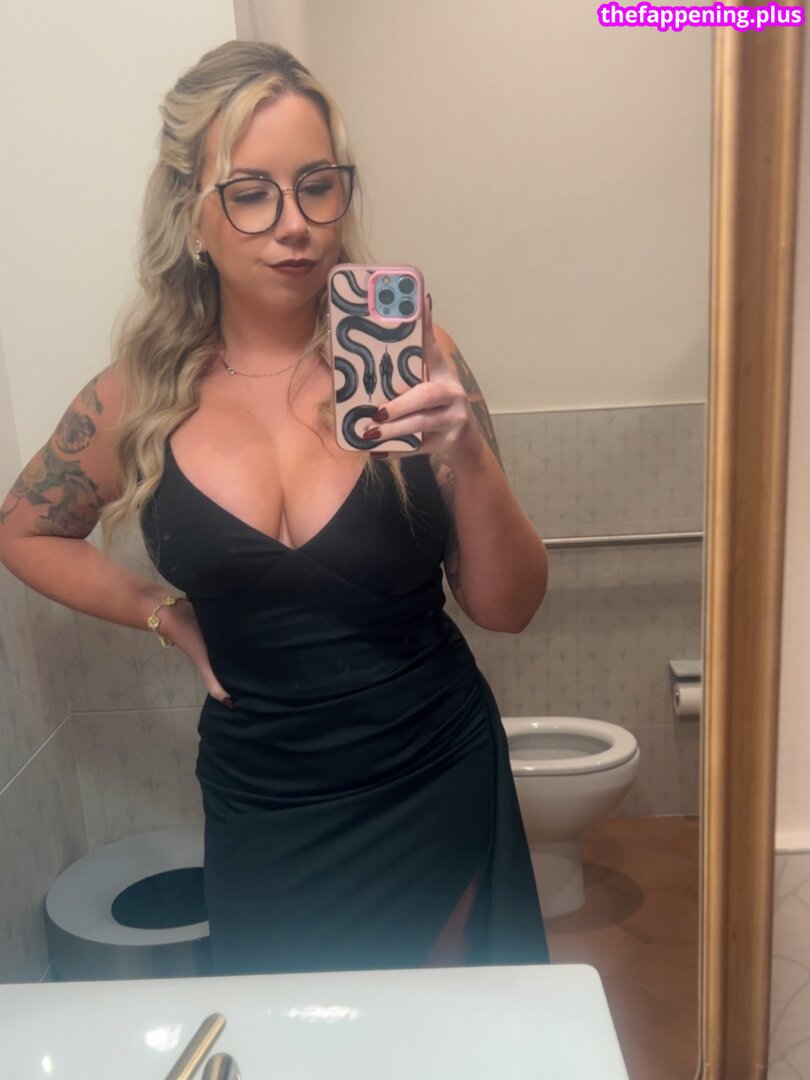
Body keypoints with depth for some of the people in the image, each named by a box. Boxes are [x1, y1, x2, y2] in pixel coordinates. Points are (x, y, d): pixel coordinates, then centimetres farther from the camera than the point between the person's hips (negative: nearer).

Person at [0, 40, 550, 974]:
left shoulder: (409, 357, -12)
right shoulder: (142, 397, -8)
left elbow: (507, 608, -10)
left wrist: (467, 456, -27)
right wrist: (167, 617, -2)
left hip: (435, 787, 0)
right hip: (263, 808, 1)